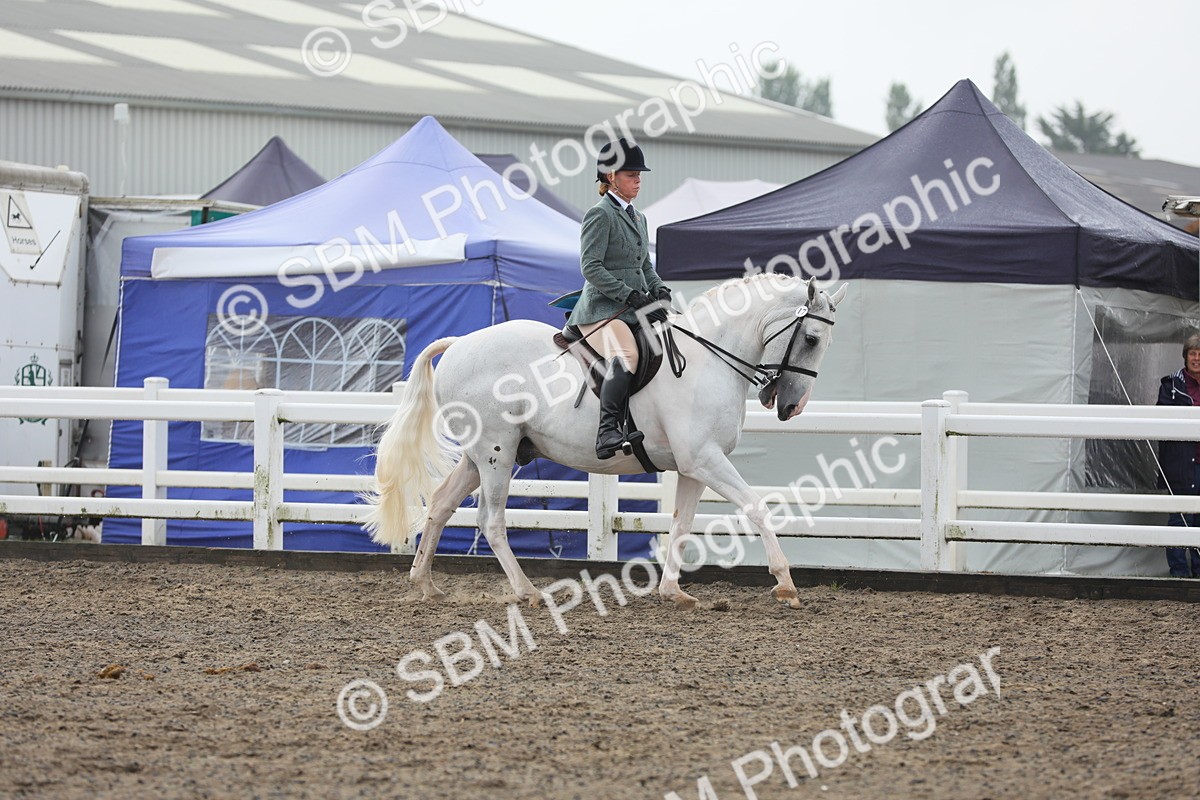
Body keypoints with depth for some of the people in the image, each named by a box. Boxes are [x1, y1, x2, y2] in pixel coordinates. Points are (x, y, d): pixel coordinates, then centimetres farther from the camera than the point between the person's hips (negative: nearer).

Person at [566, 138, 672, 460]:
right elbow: (591, 267, -13)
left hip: (634, 310, 10)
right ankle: (608, 431, -44)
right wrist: (631, 295, -18)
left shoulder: (637, 217, 22)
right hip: (602, 309, -10)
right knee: (625, 354, -35)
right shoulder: (600, 215, -5)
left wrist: (659, 289, 7)